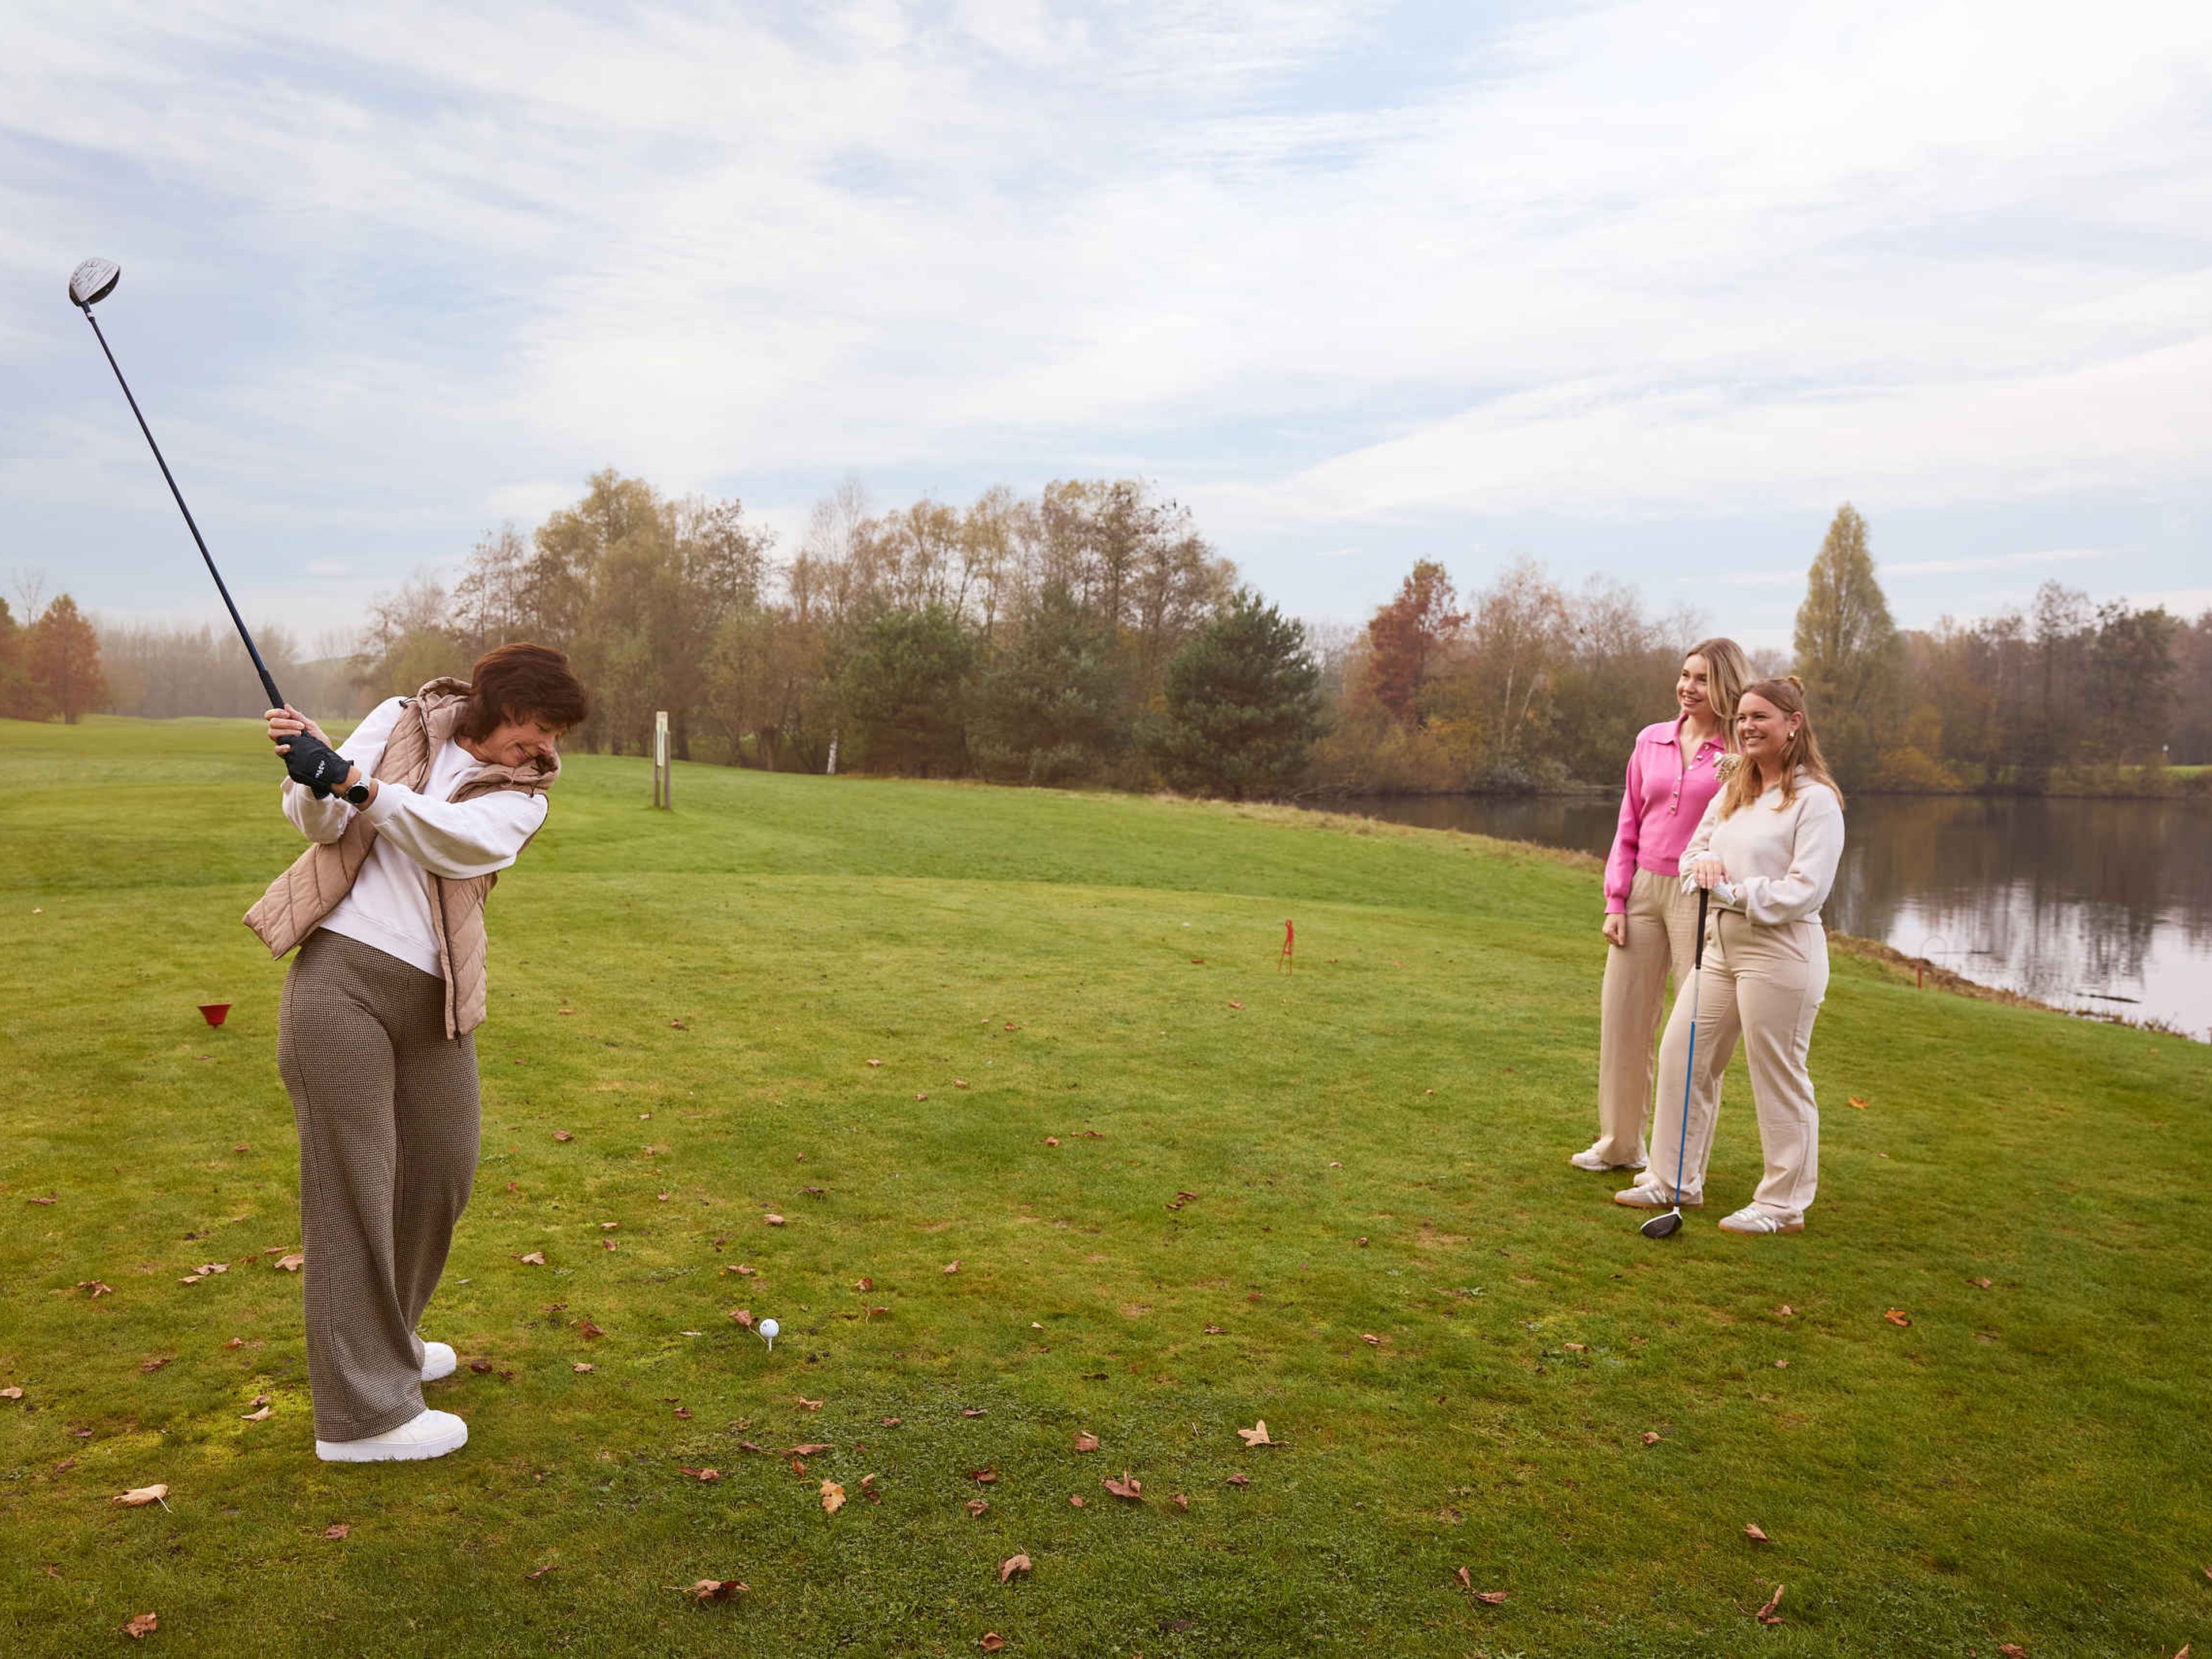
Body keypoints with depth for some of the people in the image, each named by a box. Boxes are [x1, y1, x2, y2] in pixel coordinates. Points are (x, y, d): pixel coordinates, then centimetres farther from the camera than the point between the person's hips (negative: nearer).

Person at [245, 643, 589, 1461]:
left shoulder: (523, 796, 7)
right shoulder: (403, 720, 6)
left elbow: (455, 839, -14)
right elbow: (323, 823, -1)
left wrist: (351, 781, -25)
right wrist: (311, 779, -22)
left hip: (431, 1001, 4)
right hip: (340, 975, -4)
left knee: (440, 1177, 12)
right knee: (353, 1186, -2)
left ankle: (383, 1341, 37)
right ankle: (363, 1412, 6)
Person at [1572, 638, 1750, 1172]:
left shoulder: (1742, 752, -4)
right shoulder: (1650, 741, 9)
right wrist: (1616, 901, 7)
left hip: (1703, 899, -5)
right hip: (1644, 889, 5)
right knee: (1622, 1015, 9)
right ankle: (1619, 1144, 25)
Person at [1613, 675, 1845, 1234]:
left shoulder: (1816, 799, -11)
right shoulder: (1732, 791, 14)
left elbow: (1807, 889, -17)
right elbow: (1695, 849, 18)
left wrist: (1734, 893, -19)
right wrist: (1704, 866, -5)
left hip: (1780, 951, -8)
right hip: (1721, 942, 8)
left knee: (1779, 1078, 1)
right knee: (1680, 1053, 10)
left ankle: (1784, 1204, 16)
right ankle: (1678, 1182, 23)